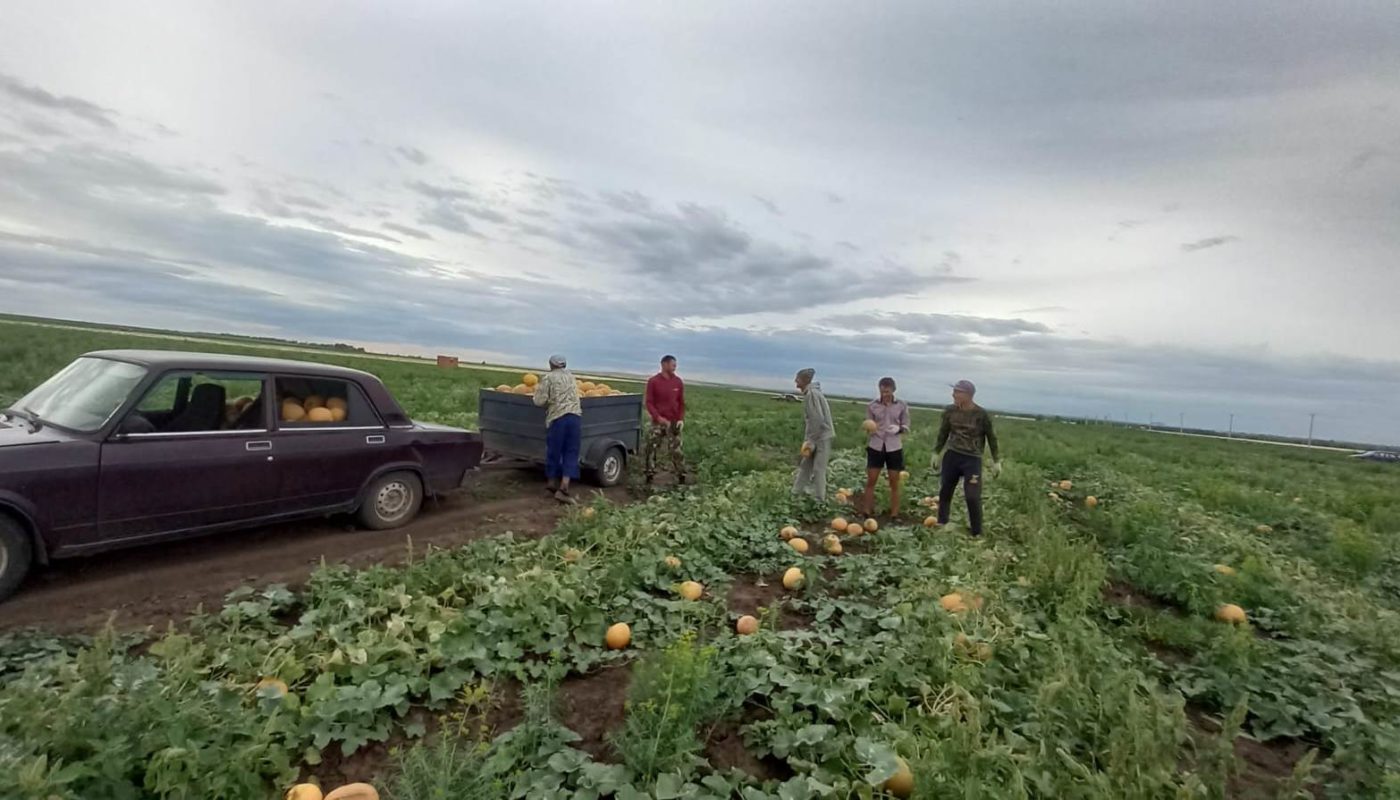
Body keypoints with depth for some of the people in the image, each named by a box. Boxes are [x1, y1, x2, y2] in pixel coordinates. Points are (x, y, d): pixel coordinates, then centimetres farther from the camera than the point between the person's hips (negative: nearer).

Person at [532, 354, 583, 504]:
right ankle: (563, 488, -7)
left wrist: (537, 390, 15)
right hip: (575, 416, 3)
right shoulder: (569, 375, 19)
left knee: (554, 451, 12)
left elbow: (540, 401, -3)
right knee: (571, 452, 3)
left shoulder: (548, 377, 4)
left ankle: (552, 483, 27)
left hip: (558, 418, -3)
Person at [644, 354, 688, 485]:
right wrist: (658, 417, -17)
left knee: (676, 450, -1)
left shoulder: (678, 382, 2)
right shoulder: (653, 381, -4)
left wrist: (681, 419, -4)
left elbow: (681, 403, 8)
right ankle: (650, 476, 15)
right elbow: (649, 403, -4)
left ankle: (681, 477, 8)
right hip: (658, 422, -1)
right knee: (651, 449, 2)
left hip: (674, 422, 1)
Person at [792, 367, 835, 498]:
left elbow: (817, 419, -22)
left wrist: (810, 441, -18)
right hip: (817, 436, 10)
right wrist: (808, 439, 15)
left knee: (818, 469, -3)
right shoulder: (811, 393, 13)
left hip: (821, 437, -10)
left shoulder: (811, 394, -16)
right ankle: (797, 493, 24)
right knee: (805, 465, 15)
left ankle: (818, 500, 5)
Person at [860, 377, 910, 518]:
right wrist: (869, 428, -21)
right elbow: (868, 424, 2)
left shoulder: (902, 406, -2)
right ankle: (866, 512, 11)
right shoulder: (872, 405, -2)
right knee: (871, 481, 2)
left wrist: (898, 429, -20)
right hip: (876, 446, 0)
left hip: (894, 447, 0)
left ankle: (894, 515, 16)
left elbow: (906, 427, 2)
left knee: (894, 483, 7)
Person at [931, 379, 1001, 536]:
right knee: (945, 492, 11)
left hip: (972, 459, -3)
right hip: (951, 456, 4)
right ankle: (941, 524, 28)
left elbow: (991, 438, 0)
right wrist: (936, 453, 13)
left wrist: (995, 461, 2)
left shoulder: (982, 415, -11)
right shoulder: (950, 411, -2)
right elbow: (943, 433, 12)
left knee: (973, 497, -7)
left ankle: (977, 533, 8)